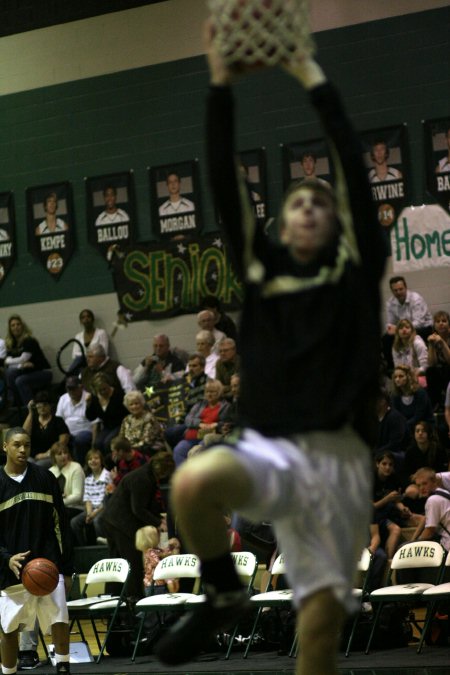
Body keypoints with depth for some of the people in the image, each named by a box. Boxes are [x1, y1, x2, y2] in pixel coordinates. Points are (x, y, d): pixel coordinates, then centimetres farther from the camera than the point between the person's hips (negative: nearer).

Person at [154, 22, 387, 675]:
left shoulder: (355, 268, 9)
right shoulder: (261, 267, 13)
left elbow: (356, 169, 2)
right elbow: (224, 185, 7)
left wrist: (315, 80, 1)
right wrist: (221, 87, 0)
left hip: (340, 460, 0)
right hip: (270, 449, 0)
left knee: (323, 614, -3)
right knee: (192, 482, -32)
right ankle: (224, 596, -4)